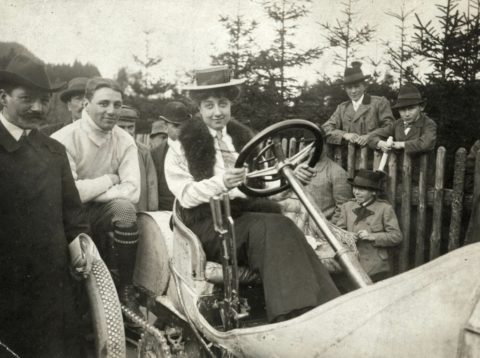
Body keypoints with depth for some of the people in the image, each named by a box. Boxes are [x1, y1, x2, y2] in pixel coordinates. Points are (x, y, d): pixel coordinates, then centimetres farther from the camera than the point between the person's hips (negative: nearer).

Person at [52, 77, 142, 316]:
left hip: (103, 214, 3)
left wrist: (88, 192, -18)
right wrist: (109, 180, -12)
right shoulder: (63, 140, -13)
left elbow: (132, 191, -13)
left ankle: (126, 290, -14)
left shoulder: (124, 141, -2)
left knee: (124, 207, -29)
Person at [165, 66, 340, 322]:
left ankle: (326, 307, -37)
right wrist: (221, 183, -25)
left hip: (248, 214, 4)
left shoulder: (242, 137, 22)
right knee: (274, 227, -31)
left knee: (280, 227, -29)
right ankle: (293, 313, -37)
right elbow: (186, 195, -6)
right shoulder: (182, 146, 6)